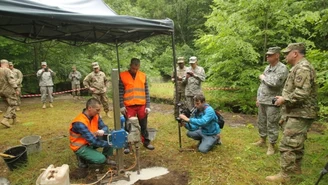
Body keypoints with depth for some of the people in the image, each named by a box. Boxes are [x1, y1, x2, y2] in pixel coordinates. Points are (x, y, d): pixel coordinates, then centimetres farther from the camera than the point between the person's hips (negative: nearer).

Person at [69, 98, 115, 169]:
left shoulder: (95, 115, -9)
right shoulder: (80, 123, -32)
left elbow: (104, 127, -5)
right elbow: (93, 141, -32)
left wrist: (102, 132, -30)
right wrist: (108, 144, -27)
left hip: (91, 141, 7)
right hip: (80, 146, -7)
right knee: (101, 159, -23)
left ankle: (106, 158, 7)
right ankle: (82, 158, 5)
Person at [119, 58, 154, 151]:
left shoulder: (143, 76, 6)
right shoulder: (122, 75, -1)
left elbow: (146, 92, 6)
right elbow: (120, 92, -1)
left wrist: (148, 106, 1)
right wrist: (121, 106, -7)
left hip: (142, 105, 2)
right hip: (128, 106, -2)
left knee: (144, 125, 13)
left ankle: (146, 142, 28)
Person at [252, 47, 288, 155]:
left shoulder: (282, 68, -12)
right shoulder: (267, 68, 14)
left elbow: (275, 83, -28)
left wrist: (263, 77, -11)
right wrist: (258, 98, 15)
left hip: (273, 102, -8)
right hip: (262, 101, 8)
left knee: (272, 124, -1)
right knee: (261, 122, 16)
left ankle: (271, 145, 11)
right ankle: (262, 140, 31)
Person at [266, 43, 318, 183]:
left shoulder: (303, 68, -17)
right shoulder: (298, 68, 17)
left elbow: (302, 93, -29)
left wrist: (284, 99, -16)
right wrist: (285, 106, 18)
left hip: (299, 115, -11)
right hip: (296, 113, 11)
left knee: (288, 145, -7)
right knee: (296, 143, 20)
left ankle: (284, 175, 1)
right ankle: (296, 167, 34)